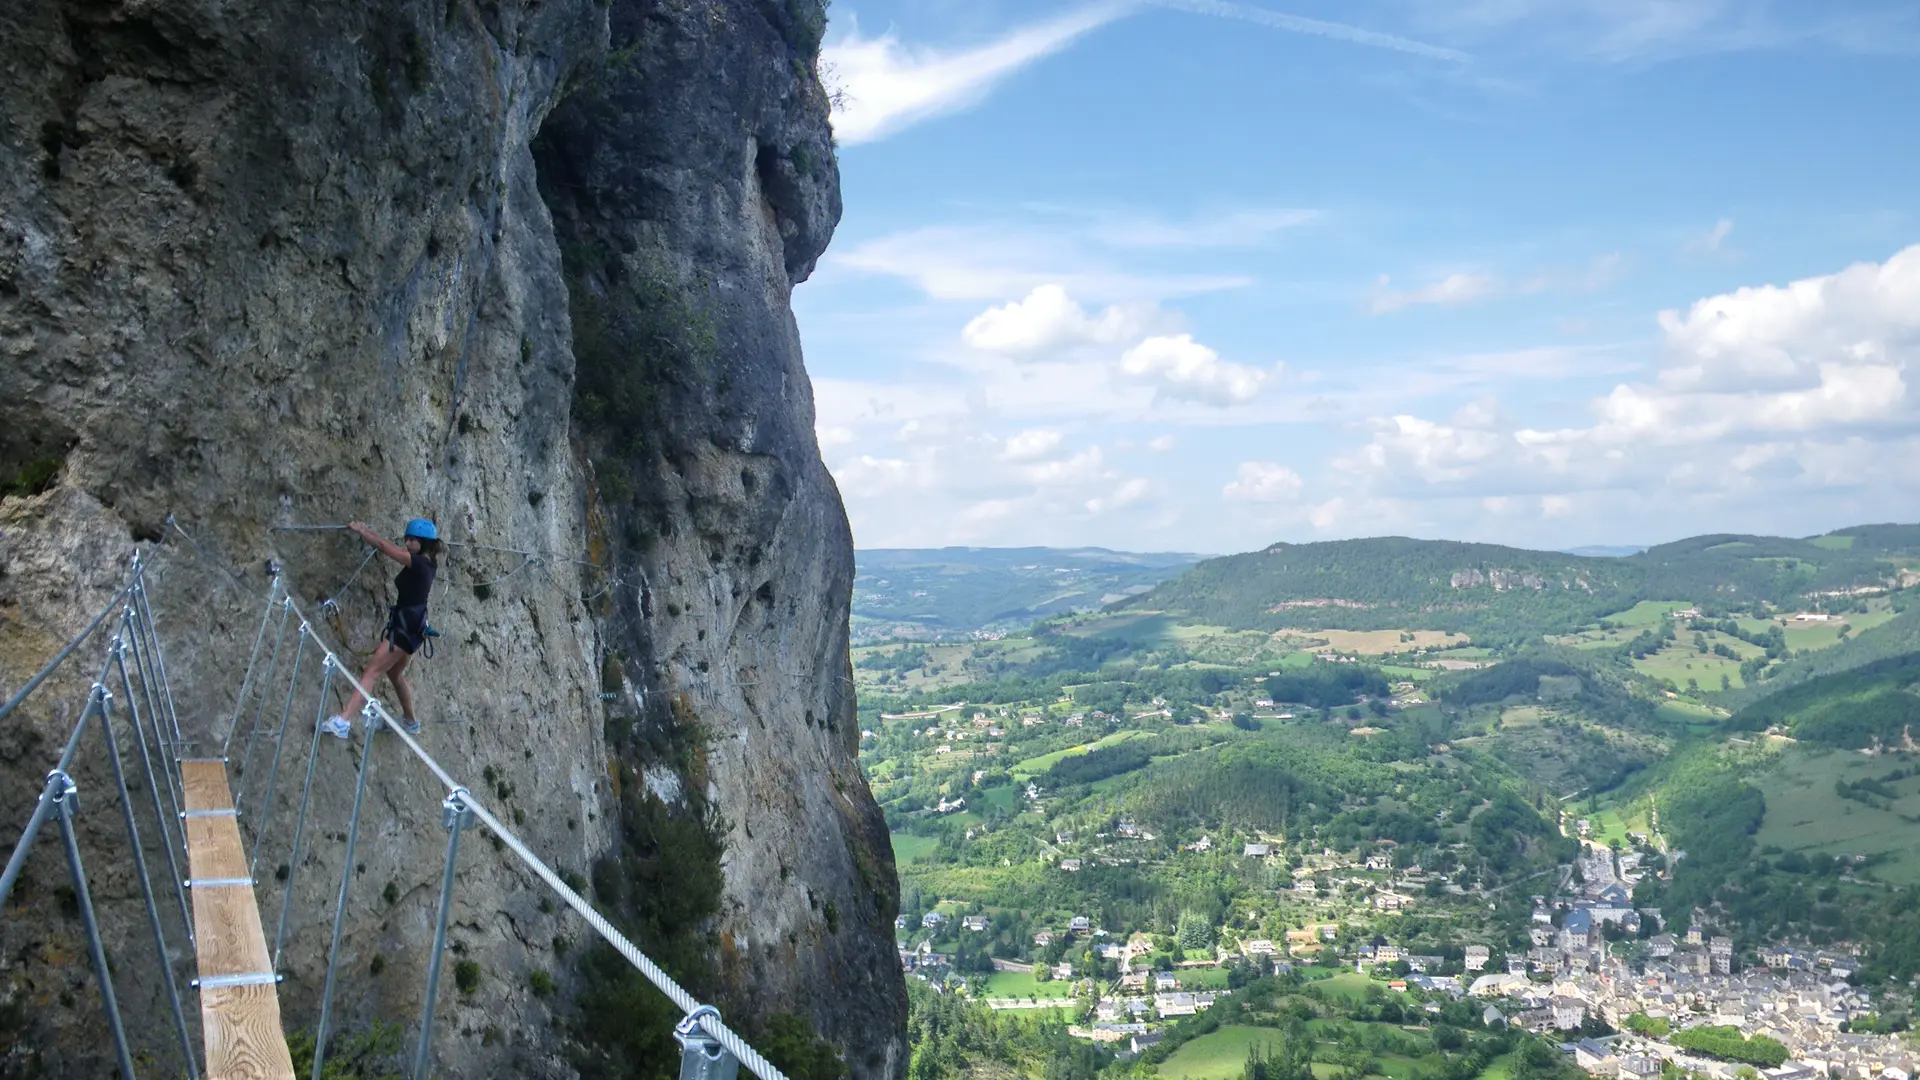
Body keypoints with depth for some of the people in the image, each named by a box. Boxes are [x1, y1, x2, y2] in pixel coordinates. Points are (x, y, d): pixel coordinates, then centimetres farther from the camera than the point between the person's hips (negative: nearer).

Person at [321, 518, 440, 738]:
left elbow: (384, 546, -14)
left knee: (372, 672, -14)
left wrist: (360, 530, 0)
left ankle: (342, 721, -21)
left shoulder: (419, 563, -17)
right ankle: (411, 722, 36)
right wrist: (367, 531, 20)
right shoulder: (426, 563, 7)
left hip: (406, 627, -10)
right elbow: (395, 548, 22)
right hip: (411, 626, 10)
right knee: (394, 674, 24)